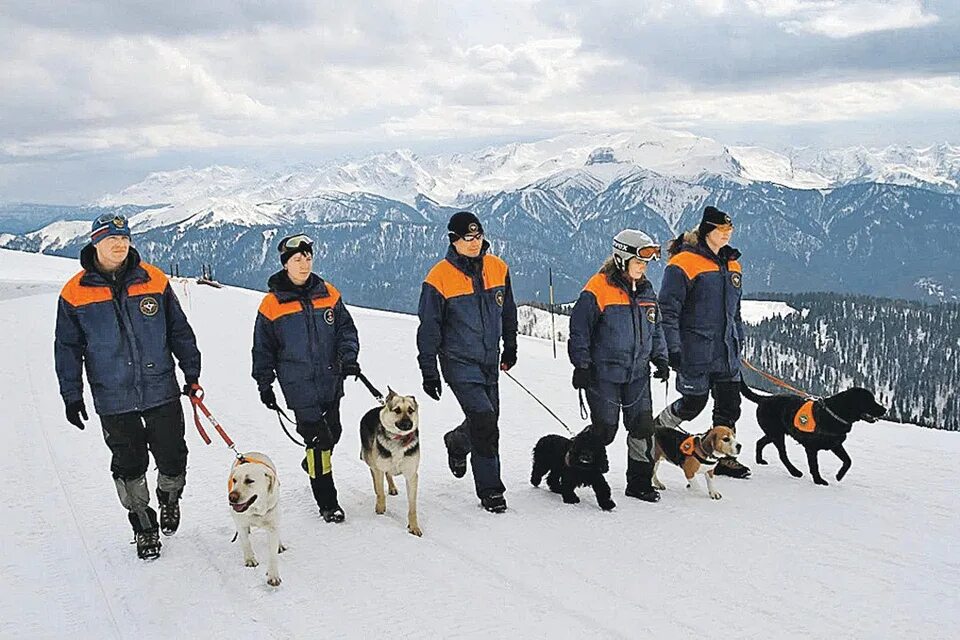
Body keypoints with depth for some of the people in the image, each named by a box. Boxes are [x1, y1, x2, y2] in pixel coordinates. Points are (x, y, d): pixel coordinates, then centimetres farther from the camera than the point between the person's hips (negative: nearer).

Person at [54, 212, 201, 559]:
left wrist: (192, 372, 9)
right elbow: (68, 348, 5)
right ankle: (144, 526, 27)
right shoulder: (75, 293, -2)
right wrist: (71, 395, 2)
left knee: (172, 456, 5)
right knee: (128, 465, 9)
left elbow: (179, 331, 9)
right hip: (113, 399, -1)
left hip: (161, 390, 1)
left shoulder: (154, 280, 1)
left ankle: (169, 498, 36)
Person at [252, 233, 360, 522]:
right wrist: (264, 385, 5)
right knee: (318, 438, -8)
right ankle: (327, 503, 3)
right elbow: (263, 349, 4)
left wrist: (349, 356, -7)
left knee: (333, 432, 14)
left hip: (331, 380, 4)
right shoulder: (272, 304, -4)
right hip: (299, 386, -4)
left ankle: (313, 465, 46)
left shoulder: (328, 294, 4)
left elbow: (346, 328, 10)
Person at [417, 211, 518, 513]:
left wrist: (510, 348, 21)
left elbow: (508, 312, 16)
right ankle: (490, 491, -2)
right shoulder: (439, 278, -12)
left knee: (487, 419, 14)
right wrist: (429, 372, -7)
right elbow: (429, 328, -7)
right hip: (459, 362, -5)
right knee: (484, 421, -15)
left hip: (490, 360, 5)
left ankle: (457, 444, 48)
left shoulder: (498, 268, 1)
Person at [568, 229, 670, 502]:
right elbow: (579, 329, -9)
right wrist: (581, 365, -12)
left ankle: (640, 482, 16)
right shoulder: (598, 289, -11)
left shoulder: (646, 291, 11)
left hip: (638, 373, 6)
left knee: (643, 427, 3)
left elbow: (655, 329, 21)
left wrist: (661, 359, 12)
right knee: (604, 431, -1)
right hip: (604, 373, -6)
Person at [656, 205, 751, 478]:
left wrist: (739, 341, 19)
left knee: (729, 405, 6)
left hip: (726, 350, 7)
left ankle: (726, 458, 16)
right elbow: (668, 309, -13)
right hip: (696, 350, -7)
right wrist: (673, 348, -17)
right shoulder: (684, 263, -11)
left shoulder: (732, 265, 14)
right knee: (693, 403, 1)